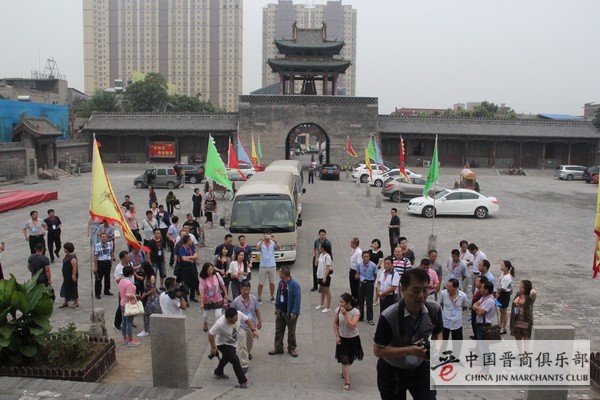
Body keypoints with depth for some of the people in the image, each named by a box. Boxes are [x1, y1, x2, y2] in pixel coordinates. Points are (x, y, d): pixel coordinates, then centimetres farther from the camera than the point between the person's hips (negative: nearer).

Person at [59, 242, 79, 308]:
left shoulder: (72, 257, -24)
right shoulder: (67, 255, 6)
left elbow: (74, 267, -26)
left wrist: (73, 276, -27)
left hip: (71, 276, -10)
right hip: (66, 275, 10)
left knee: (73, 288, 3)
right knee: (66, 288, 16)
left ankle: (76, 302, 18)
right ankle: (66, 302, 28)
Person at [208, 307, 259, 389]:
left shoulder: (239, 314, -28)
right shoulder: (220, 324, -42)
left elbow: (247, 320, -8)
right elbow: (210, 334, -31)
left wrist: (253, 330, -16)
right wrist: (213, 347, -21)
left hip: (233, 342, 7)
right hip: (223, 344, -7)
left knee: (227, 357, 29)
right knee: (235, 360, -17)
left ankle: (218, 372, 55)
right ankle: (243, 382, -5)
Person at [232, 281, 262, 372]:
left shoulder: (254, 298, -12)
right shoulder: (236, 301, -18)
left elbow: (257, 311, 2)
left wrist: (260, 322, 8)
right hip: (241, 326, -3)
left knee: (250, 342, 25)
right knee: (242, 346, -10)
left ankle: (248, 353, 55)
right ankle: (244, 365, -4)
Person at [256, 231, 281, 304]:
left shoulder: (273, 243, 0)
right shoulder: (260, 243, -2)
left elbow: (279, 248, -18)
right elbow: (257, 248, -23)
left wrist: (274, 240, -33)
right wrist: (262, 240, -34)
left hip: (272, 266, 1)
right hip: (263, 266, -1)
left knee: (272, 283, 10)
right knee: (261, 283, 4)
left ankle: (272, 297, 23)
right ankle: (259, 298, 14)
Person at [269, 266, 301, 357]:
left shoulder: (294, 284, -21)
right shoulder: (281, 283, 2)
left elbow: (297, 298, -21)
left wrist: (294, 312, -21)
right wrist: (276, 307, 11)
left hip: (290, 313, -7)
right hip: (280, 311, 7)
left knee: (291, 332, 9)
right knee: (278, 331, 13)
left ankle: (292, 348, 25)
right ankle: (278, 348, 25)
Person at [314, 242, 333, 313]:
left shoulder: (327, 256, -21)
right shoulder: (321, 255, 6)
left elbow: (328, 268, -23)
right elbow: (317, 263, 18)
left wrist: (325, 277, -24)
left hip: (325, 276, -9)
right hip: (320, 275, 9)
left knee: (327, 292, 2)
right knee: (322, 290, 21)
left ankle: (328, 307, 12)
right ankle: (321, 304, 36)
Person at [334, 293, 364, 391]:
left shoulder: (355, 312, -20)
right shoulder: (338, 310, -11)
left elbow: (352, 326, -29)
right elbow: (335, 323, 1)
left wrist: (345, 314, -34)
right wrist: (337, 336, -6)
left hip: (353, 339, -1)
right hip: (342, 339, 1)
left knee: (350, 359, 19)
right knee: (344, 360, -5)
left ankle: (345, 372, 49)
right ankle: (347, 382, -1)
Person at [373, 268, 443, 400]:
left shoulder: (435, 310, -15)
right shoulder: (388, 317, -29)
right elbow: (378, 350, -21)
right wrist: (409, 350, -32)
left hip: (421, 369, 3)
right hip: (392, 372, -3)